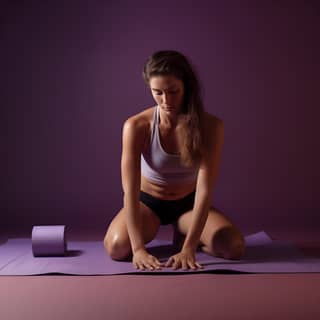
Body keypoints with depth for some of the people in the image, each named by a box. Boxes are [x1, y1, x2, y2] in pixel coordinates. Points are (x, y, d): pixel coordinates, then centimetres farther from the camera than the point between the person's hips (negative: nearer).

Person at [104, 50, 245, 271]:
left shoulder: (211, 126, -23)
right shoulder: (136, 126, -24)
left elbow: (205, 190, -28)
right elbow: (130, 192, -29)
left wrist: (188, 248, -37)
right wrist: (139, 248, -38)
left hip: (188, 203, 1)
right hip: (148, 201, 0)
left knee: (234, 247, -23)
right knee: (117, 247, -29)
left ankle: (184, 237, 8)